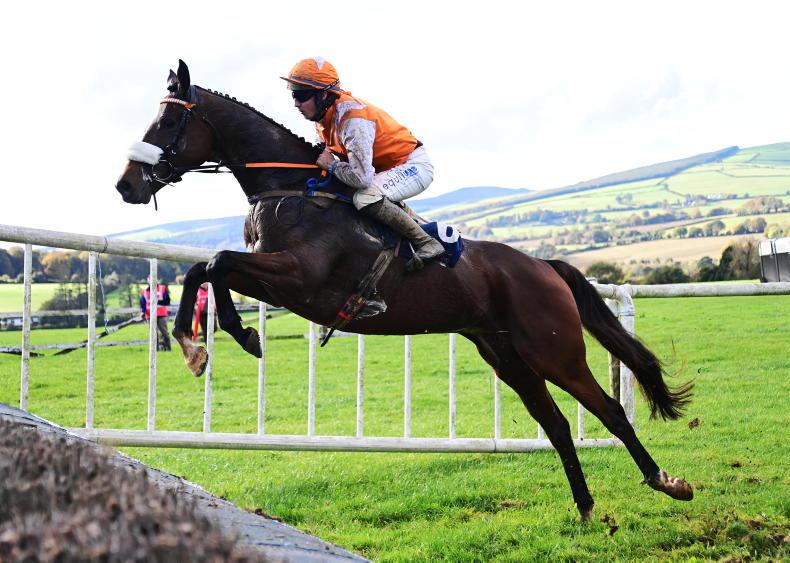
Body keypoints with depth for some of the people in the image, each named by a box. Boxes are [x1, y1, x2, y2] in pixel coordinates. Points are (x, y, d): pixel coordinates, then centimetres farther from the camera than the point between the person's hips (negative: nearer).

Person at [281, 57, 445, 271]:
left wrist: (331, 166, -19)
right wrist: (324, 158, -4)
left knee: (365, 198, -32)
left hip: (414, 165, -10)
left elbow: (362, 177, -34)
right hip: (390, 167, 10)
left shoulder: (352, 120, -31)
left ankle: (426, 242, -18)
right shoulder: (324, 116, -1)